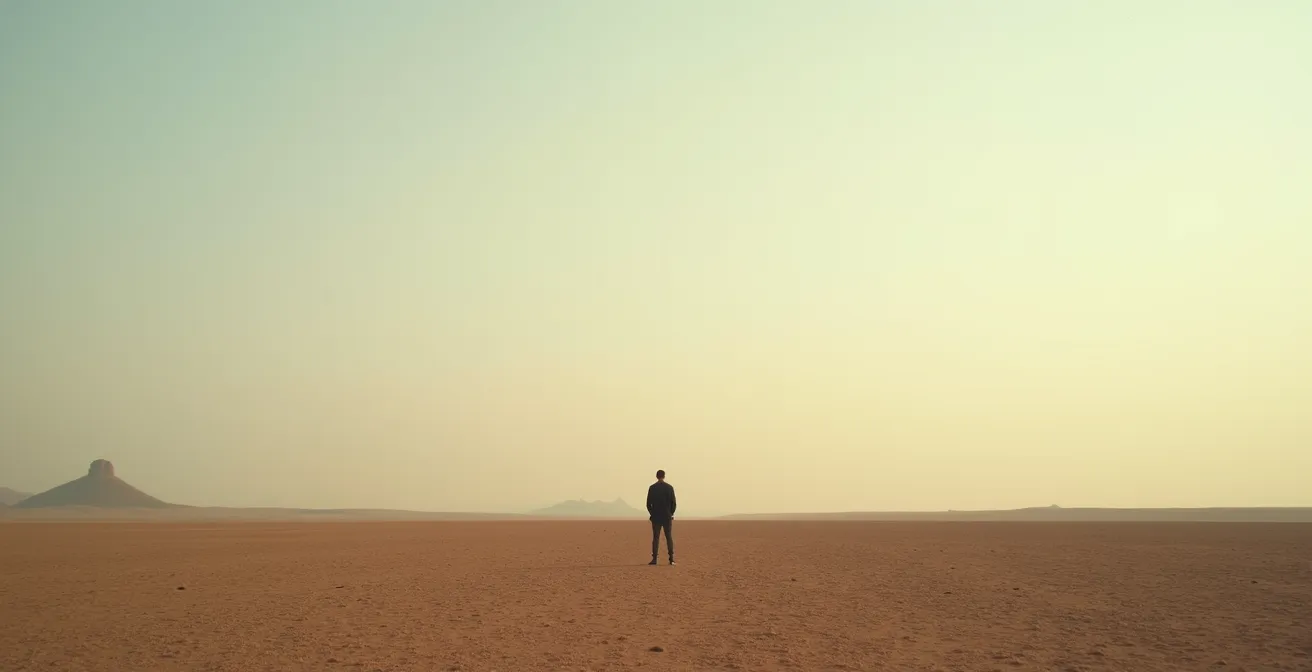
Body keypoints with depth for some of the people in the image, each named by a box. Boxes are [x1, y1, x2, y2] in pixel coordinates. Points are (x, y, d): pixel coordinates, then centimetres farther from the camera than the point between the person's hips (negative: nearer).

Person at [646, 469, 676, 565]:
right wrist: (671, 514, 11)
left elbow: (648, 503, -2)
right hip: (667, 517, 0)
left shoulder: (652, 488, -2)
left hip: (656, 517, 0)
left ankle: (654, 559, -4)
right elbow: (674, 503, -2)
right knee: (669, 537, 5)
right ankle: (671, 559, 0)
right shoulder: (669, 487, -2)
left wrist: (652, 514, 11)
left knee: (655, 537, 2)